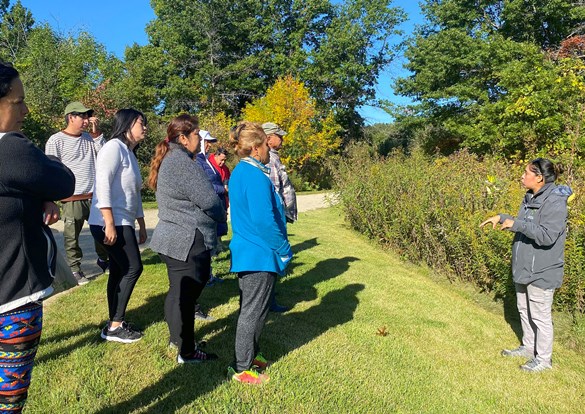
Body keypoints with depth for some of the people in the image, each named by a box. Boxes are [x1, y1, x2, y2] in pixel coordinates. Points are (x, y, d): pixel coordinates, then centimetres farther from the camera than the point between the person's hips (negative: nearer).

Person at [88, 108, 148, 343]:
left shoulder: (130, 154, 19)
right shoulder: (114, 147, -10)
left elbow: (135, 194, 23)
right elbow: (103, 184, -21)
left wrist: (142, 226, 24)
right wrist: (110, 224, -26)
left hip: (123, 223, 9)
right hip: (109, 224, -9)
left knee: (119, 272, 11)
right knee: (133, 268, -9)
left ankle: (114, 325, 20)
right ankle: (115, 326, 1)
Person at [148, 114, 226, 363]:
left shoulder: (168, 160, 15)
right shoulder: (182, 162, -19)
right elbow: (208, 199, -19)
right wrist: (222, 216, 0)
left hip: (172, 239, 11)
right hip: (188, 242, -11)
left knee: (178, 292, 22)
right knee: (185, 296, 0)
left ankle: (177, 337, 38)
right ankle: (186, 352, 13)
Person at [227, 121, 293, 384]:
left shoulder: (239, 173, 11)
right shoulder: (256, 176, -21)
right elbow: (264, 220, -25)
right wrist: (284, 249, -12)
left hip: (245, 252, 10)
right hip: (260, 255, -10)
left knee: (251, 308, 21)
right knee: (253, 311, 2)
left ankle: (251, 355, 36)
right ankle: (242, 368, 15)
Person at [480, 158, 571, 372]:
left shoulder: (555, 202, -20)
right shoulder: (530, 198, 7)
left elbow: (547, 236, -28)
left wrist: (517, 224, -25)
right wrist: (502, 217, 5)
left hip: (542, 272, -9)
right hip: (524, 268, 9)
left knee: (540, 315, 5)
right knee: (524, 310, 21)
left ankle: (543, 358, 22)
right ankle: (528, 347, 39)